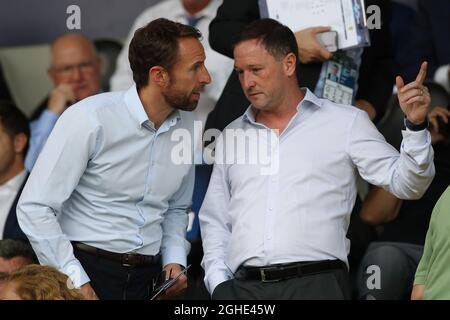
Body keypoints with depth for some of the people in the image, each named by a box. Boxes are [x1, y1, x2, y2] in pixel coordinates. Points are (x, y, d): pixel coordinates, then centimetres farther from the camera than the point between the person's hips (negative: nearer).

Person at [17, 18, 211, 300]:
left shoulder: (186, 128, 7)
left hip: (148, 278, 6)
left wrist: (175, 260, 5)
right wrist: (76, 282, -16)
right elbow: (35, 207, -12)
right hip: (87, 272, -6)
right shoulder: (91, 118, -11)